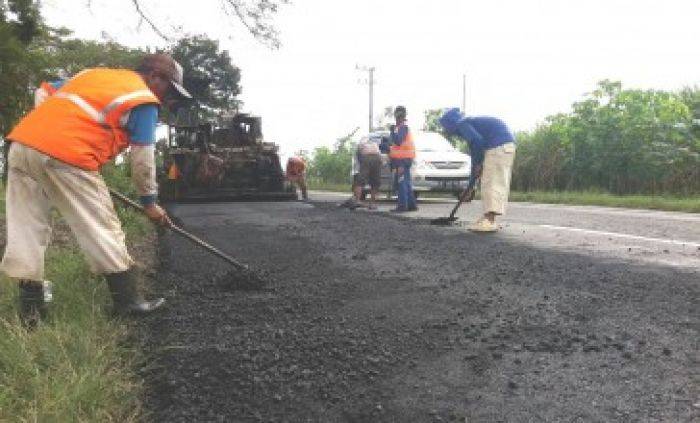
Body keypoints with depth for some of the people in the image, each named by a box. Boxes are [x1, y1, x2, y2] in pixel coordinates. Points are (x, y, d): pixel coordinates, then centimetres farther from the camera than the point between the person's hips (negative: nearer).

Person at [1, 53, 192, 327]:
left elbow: (44, 92, 29)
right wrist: (149, 202, 14)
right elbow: (142, 160, 4)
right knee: (102, 229, 2)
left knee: (26, 228, 11)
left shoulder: (93, 73, 28)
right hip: (66, 157, -8)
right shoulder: (144, 102, 5)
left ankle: (30, 309, 18)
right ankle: (128, 301, 11)